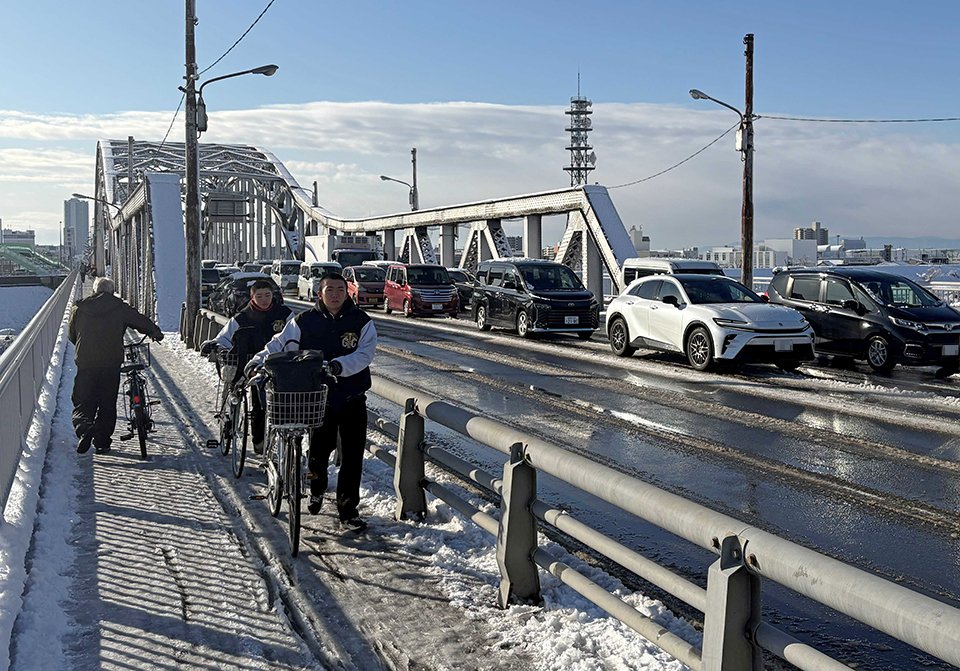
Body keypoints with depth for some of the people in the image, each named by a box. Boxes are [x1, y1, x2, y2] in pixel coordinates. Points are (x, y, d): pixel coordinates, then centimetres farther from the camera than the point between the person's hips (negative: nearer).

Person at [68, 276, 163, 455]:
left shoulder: (79, 308, 8)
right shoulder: (119, 308, 1)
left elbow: (71, 335, 18)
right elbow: (142, 321, 9)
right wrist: (157, 333, 28)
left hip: (85, 363, 1)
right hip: (111, 363, -1)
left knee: (82, 402, 7)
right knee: (107, 403, 10)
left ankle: (84, 426, -21)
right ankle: (102, 441, 11)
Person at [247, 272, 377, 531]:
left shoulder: (362, 322, -2)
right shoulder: (304, 321, 2)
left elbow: (364, 354, -13)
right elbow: (280, 344, 5)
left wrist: (339, 365, -29)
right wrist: (260, 361, -10)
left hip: (352, 398, 0)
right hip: (318, 397, 1)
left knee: (352, 456, -3)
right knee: (318, 450, 6)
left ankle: (348, 511, 6)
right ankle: (316, 489, 40)